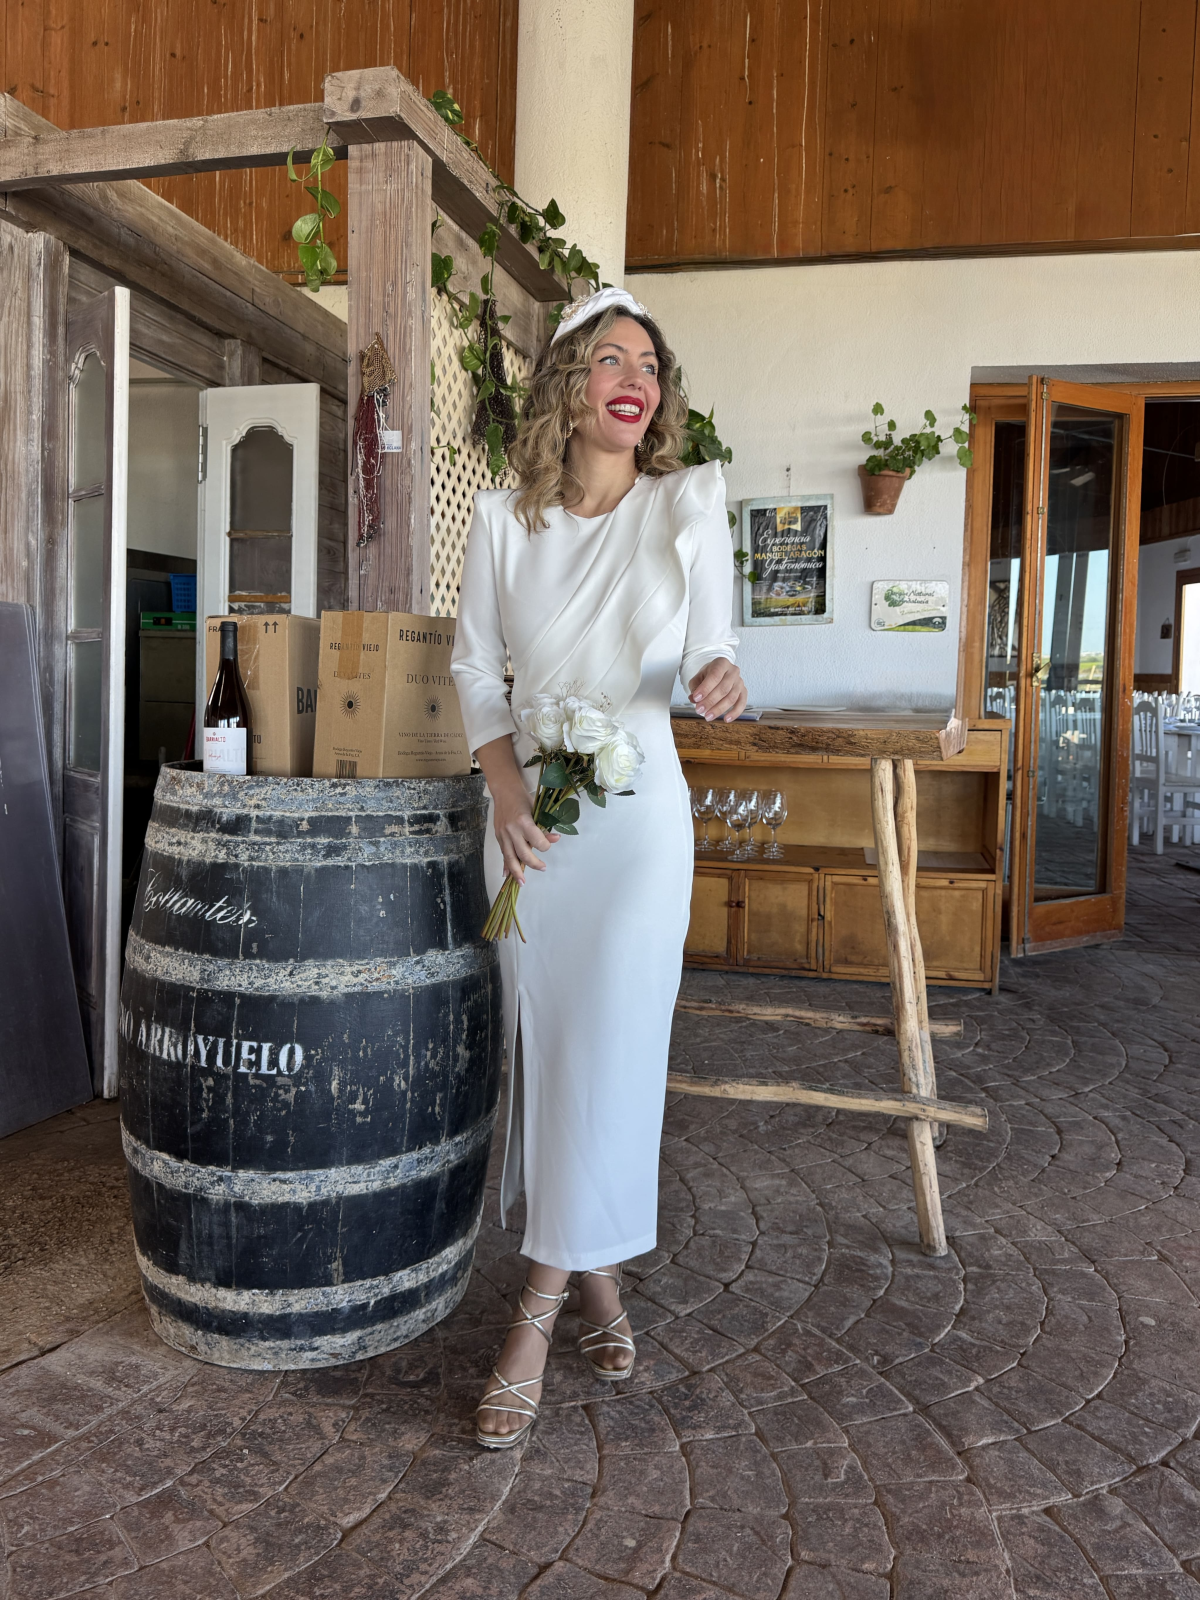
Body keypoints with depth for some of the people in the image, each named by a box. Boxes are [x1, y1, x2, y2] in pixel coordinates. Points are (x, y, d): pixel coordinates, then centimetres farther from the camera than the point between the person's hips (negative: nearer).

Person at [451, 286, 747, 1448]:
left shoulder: (689, 503, -2)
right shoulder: (502, 519, 1)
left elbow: (710, 651, 3)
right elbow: (475, 670, 4)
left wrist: (718, 680, -21)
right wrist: (506, 789, -10)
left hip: (640, 809, -2)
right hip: (530, 809, 2)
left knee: (611, 1045, -7)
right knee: (541, 1039, 6)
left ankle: (540, 1308, 7)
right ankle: (598, 1270, 27)